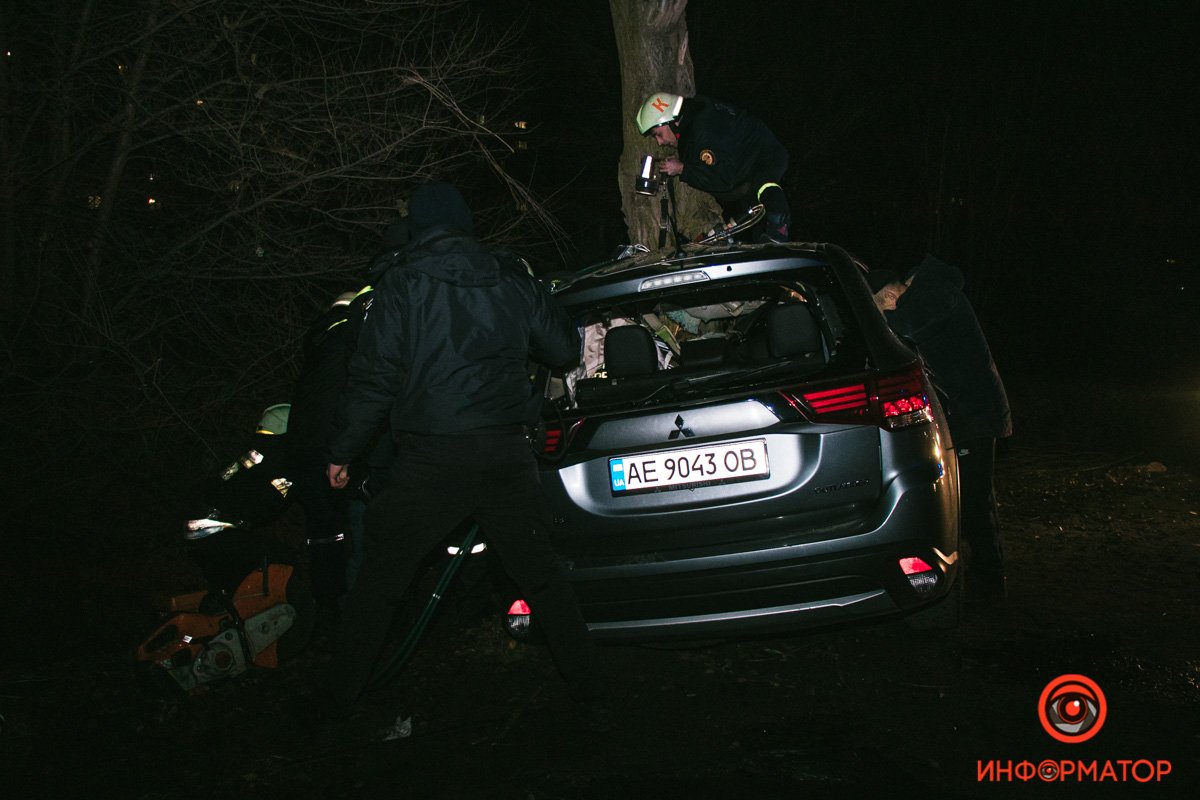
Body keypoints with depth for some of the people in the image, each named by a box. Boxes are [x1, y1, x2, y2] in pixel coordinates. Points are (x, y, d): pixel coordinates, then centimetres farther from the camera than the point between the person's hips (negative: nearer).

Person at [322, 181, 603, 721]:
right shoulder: (512, 282, 8)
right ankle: (586, 687, 19)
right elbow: (565, 350, 17)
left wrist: (343, 451, 3)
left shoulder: (402, 285, -1)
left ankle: (340, 698, 17)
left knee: (379, 582, 10)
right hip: (507, 457, 3)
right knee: (542, 576, 15)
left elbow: (374, 376, -6)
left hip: (430, 462, -3)